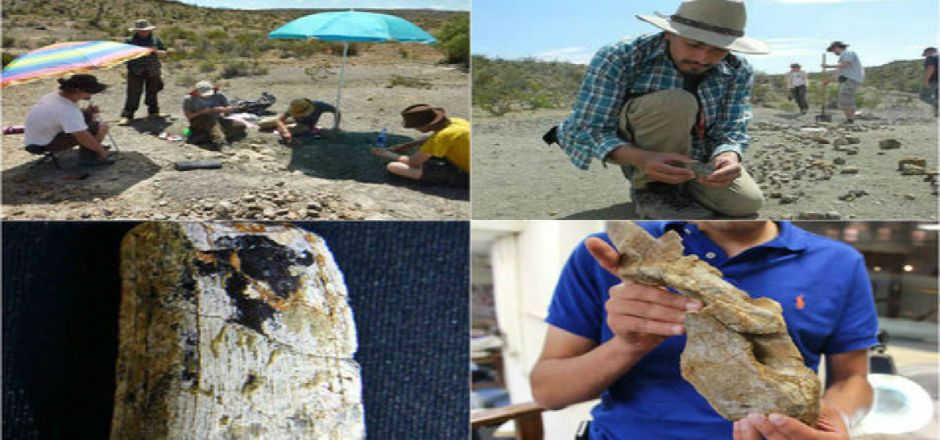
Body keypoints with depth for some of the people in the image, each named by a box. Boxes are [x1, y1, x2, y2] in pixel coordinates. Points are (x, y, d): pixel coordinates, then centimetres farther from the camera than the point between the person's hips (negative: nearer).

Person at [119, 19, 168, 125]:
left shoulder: (155, 40, 6)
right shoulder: (130, 41, -2)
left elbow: (164, 53, 7)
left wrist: (156, 51, -14)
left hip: (153, 72, 4)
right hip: (136, 72, -3)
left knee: (152, 92, 16)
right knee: (133, 94, -8)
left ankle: (153, 112, 32)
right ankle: (126, 116, -7)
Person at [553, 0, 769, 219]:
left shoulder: (738, 72, -14)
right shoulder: (618, 58, -27)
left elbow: (730, 131, -14)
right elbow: (589, 130, -29)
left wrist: (728, 157, -40)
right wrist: (642, 159, -49)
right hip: (633, 151, -4)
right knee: (674, 103, -33)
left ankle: (685, 189, 14)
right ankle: (651, 188, -11)